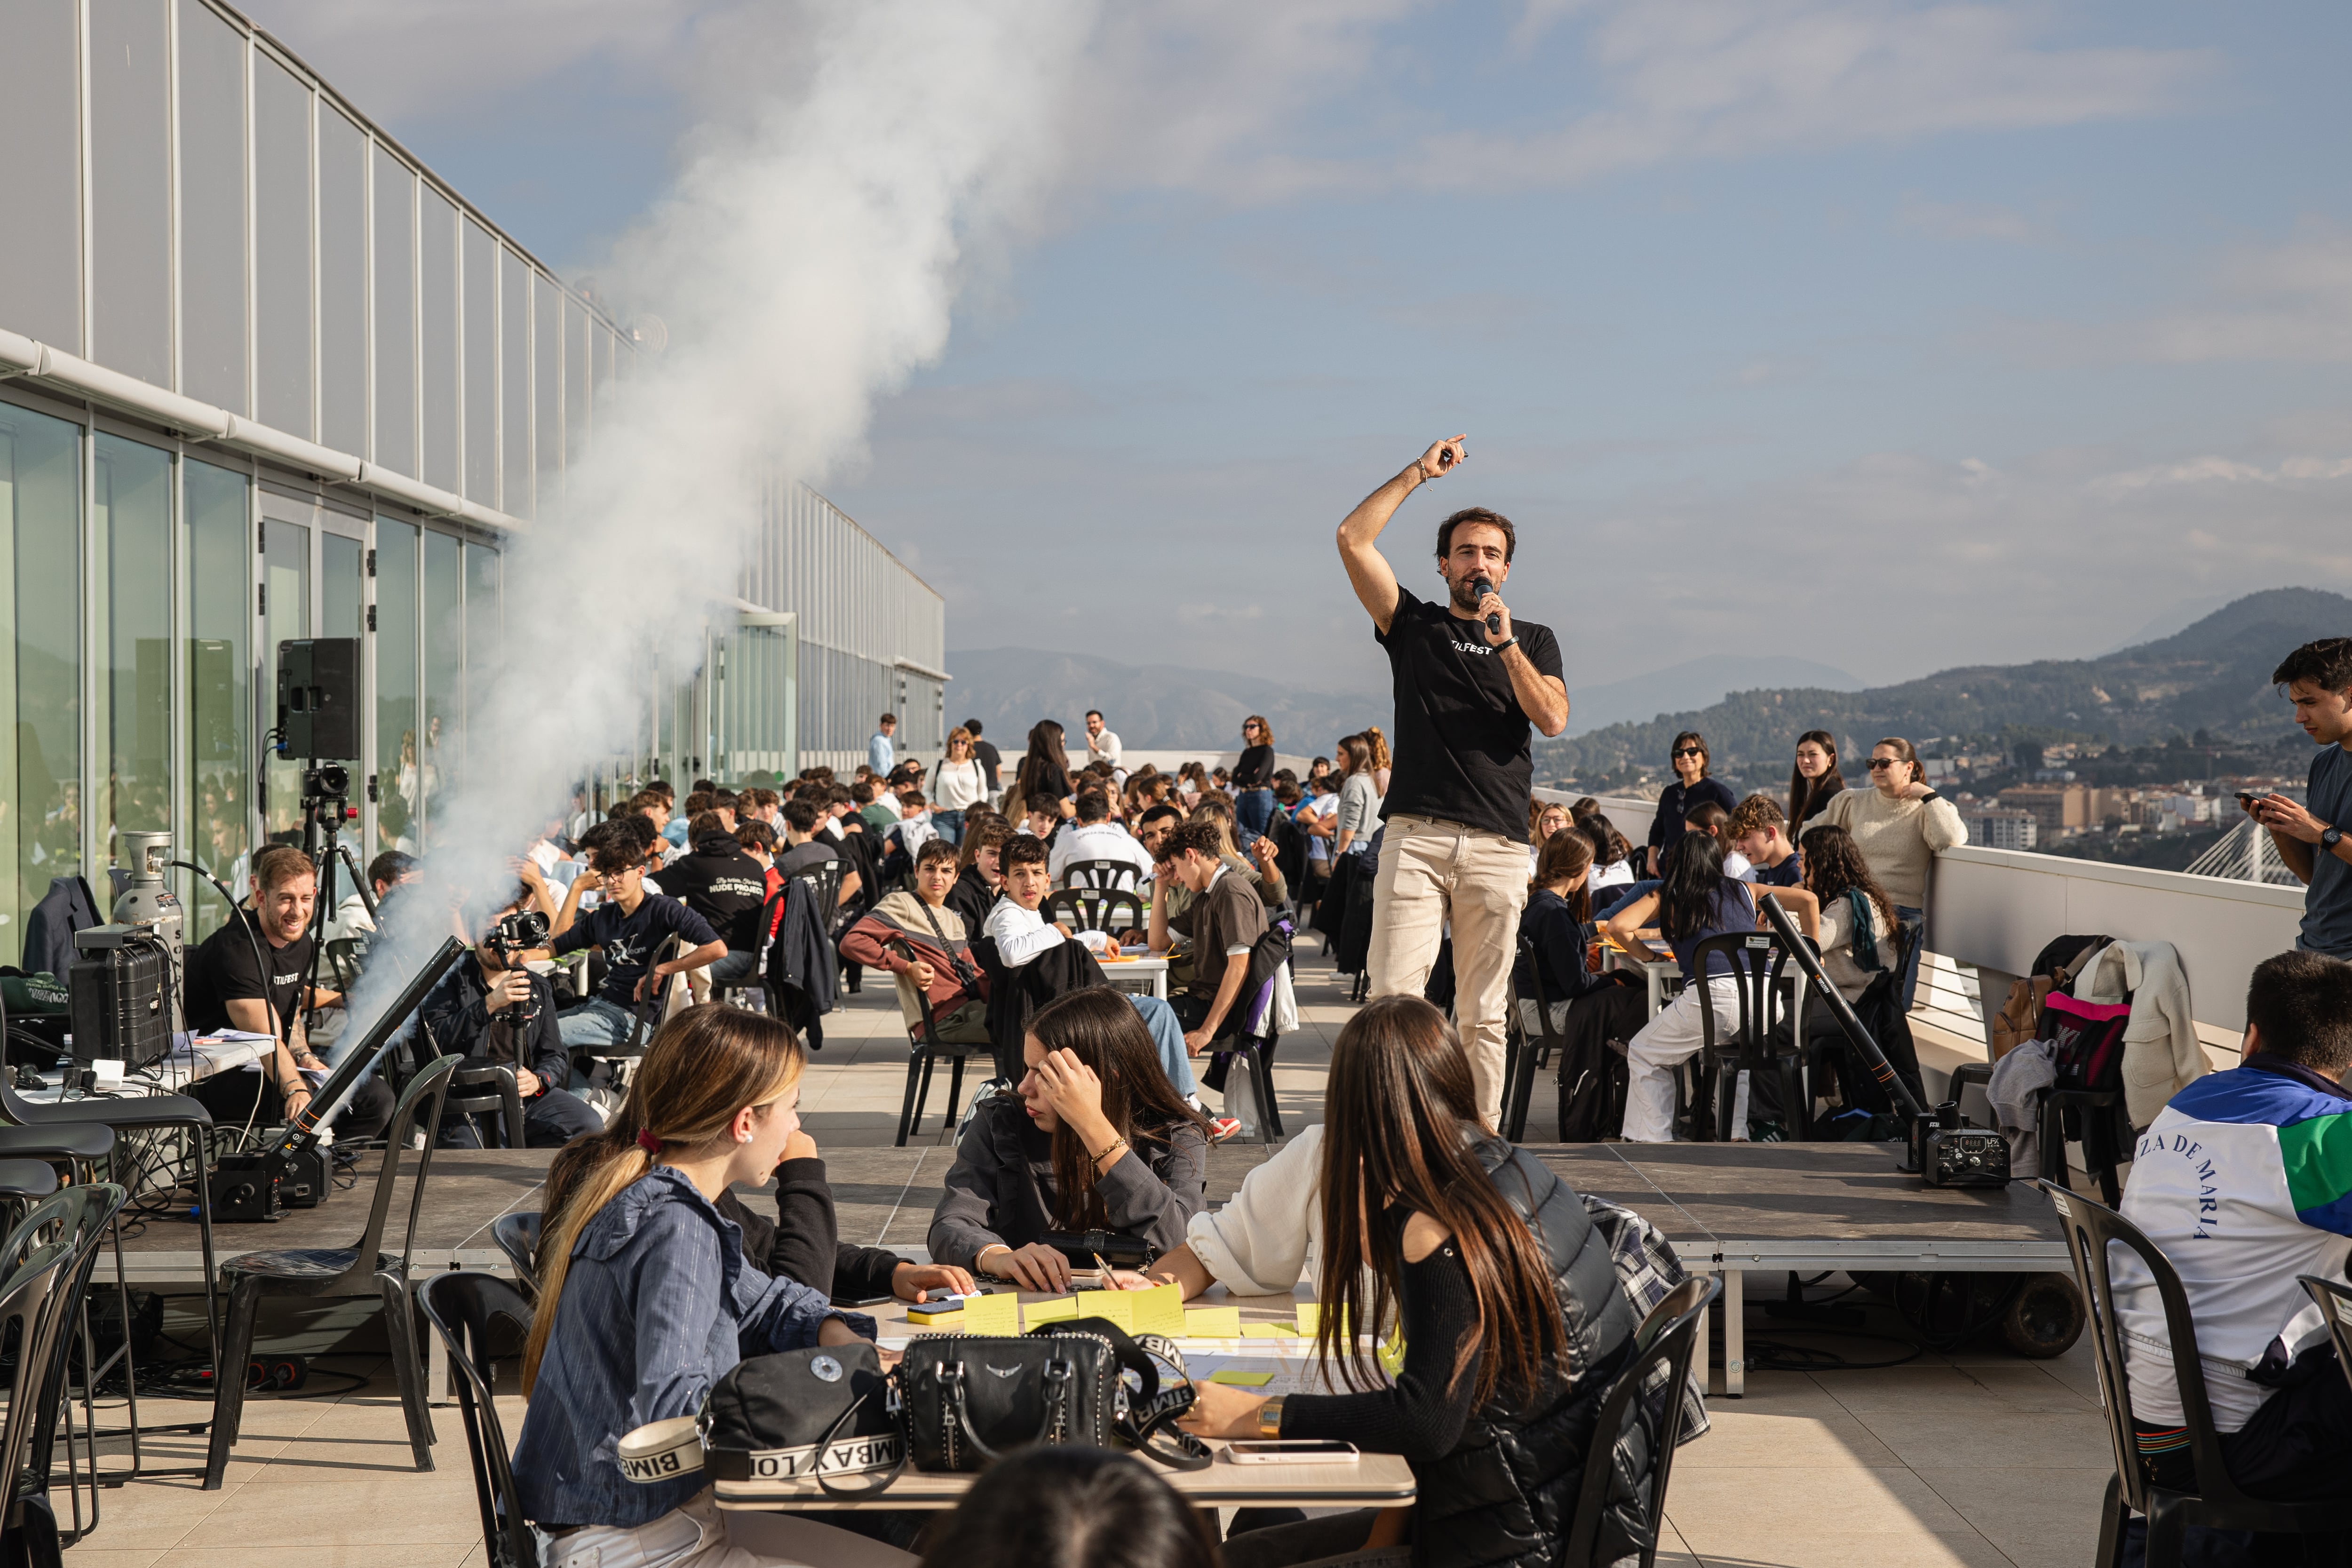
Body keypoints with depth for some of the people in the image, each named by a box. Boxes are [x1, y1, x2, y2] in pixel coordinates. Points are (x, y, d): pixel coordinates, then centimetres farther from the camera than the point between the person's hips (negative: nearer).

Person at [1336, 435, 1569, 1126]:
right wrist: (1420, 473, 8)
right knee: (1393, 997, -11)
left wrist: (1505, 643, -7)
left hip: (1499, 843, 1)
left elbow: (1553, 718, 1)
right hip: (1416, 835, -1)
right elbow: (1352, 538, 5)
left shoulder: (1534, 641, 18)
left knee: (1482, 1013, 2)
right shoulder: (1413, 625, 14)